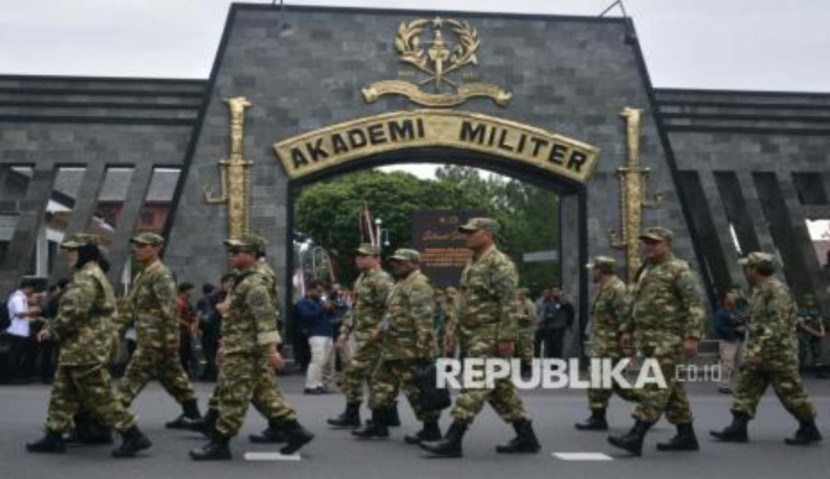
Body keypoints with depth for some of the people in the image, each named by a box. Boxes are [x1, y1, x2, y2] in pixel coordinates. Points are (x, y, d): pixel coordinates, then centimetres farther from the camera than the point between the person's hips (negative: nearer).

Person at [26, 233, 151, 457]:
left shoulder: (87, 276, -16)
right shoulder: (92, 274, 18)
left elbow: (74, 311, -24)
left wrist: (53, 331, -10)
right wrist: (56, 330, 16)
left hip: (86, 346, -11)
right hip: (81, 346, 11)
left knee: (98, 394, -7)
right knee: (63, 391, 14)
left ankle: (134, 436, -5)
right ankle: (54, 437, 20)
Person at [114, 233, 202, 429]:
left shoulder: (161, 274, -13)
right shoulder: (141, 276, 18)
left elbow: (169, 308, -20)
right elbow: (130, 306, 20)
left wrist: (171, 338, -23)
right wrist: (118, 331, 14)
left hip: (154, 339, -10)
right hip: (149, 337, 10)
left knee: (134, 375, -8)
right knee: (173, 375, 13)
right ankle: (192, 415, 19)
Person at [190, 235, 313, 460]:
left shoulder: (254, 284, -15)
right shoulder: (242, 281, 17)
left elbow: (266, 317, -24)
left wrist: (271, 349, -29)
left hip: (244, 351, -10)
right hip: (239, 349, 10)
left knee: (233, 397, -4)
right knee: (263, 394, 11)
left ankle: (219, 444, 2)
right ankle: (294, 431, 13)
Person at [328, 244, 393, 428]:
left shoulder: (381, 280, -13)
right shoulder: (361, 280, 17)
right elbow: (355, 309, 23)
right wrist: (345, 331, 20)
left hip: (372, 335, -10)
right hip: (362, 335, 10)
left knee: (354, 371, -10)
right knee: (375, 375, 13)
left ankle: (352, 415, -3)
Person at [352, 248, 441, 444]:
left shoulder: (418, 285, -15)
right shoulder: (401, 283, 19)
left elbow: (423, 319, -22)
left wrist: (422, 348, -25)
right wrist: (380, 329, 15)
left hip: (409, 350, -11)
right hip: (392, 347, 11)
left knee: (416, 389, -6)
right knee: (382, 380, 15)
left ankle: (431, 429, 3)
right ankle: (378, 424, 25)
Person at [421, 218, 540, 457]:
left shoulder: (499, 264, -12)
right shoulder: (472, 264, 18)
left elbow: (509, 304, -18)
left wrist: (507, 338, -22)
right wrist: (458, 333, 20)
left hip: (490, 336, -10)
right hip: (473, 336, 10)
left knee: (475, 386, -11)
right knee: (500, 388, 13)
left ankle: (452, 441, -12)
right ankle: (526, 437, 20)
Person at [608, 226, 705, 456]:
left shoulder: (679, 270, -7)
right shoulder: (645, 271, 18)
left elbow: (695, 305, -14)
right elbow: (637, 304, 27)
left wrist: (692, 336, -21)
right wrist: (628, 329, 21)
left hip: (668, 338, -9)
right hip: (647, 338, 9)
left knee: (656, 386, -12)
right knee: (670, 386, 12)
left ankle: (636, 437, -18)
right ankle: (686, 436, 20)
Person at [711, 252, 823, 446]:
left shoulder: (778, 291, -17)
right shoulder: (758, 291, 13)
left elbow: (778, 326, -24)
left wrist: (759, 349, -29)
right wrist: (752, 348, 20)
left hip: (779, 354, -9)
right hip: (758, 355, 9)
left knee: (791, 393, 1)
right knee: (746, 388, 3)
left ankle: (809, 430, 15)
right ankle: (738, 428, 2)